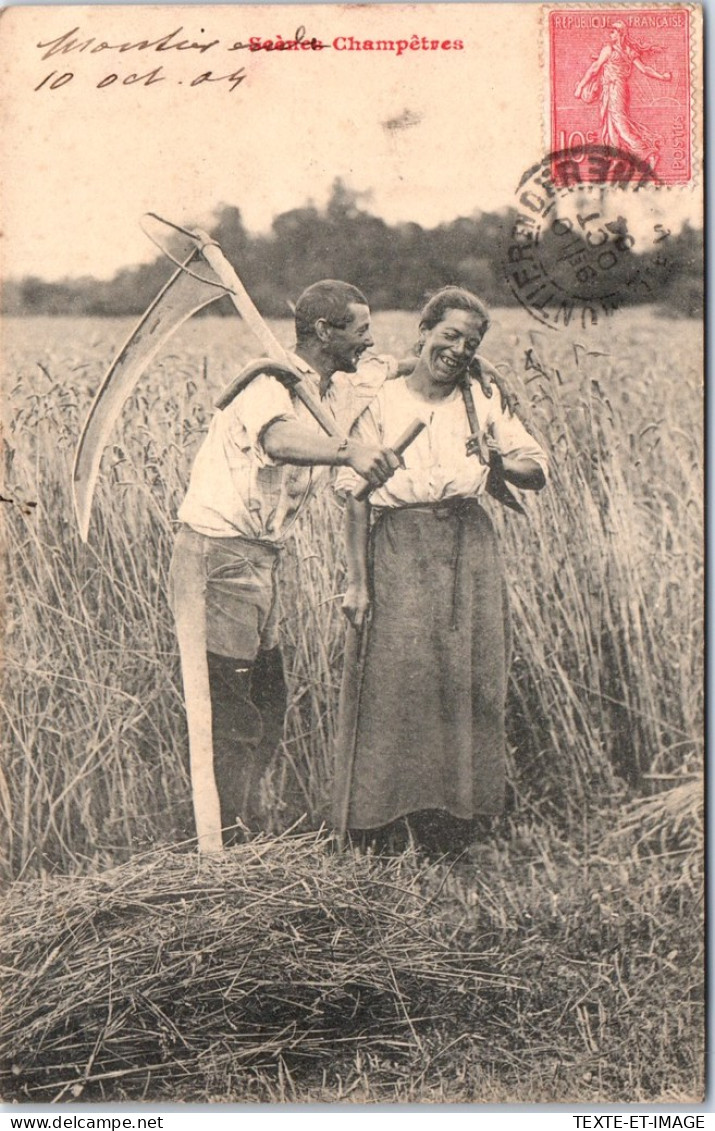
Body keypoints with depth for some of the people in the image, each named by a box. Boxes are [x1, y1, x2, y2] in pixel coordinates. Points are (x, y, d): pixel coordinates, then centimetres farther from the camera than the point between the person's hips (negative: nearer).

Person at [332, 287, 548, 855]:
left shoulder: (484, 401, 10)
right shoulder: (381, 401, 1)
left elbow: (538, 471, 11)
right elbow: (355, 494, -3)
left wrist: (500, 464, -10)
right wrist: (358, 579, -9)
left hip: (469, 549, 3)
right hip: (399, 547, -3)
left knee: (466, 679, 4)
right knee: (393, 677, -4)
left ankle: (454, 809, 17)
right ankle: (379, 812, 9)